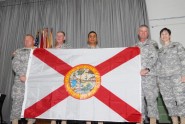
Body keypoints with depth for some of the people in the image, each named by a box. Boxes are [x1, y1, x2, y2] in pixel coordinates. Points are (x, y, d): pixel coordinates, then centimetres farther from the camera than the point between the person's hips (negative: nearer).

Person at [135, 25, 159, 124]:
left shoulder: (152, 44, 8)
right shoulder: (135, 46, 19)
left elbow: (154, 58, -4)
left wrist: (147, 69, -17)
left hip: (149, 75, -3)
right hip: (137, 75, 4)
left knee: (151, 98, -4)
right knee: (139, 98, 4)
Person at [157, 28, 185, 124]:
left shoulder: (177, 45, 10)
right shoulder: (160, 51, 19)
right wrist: (158, 79, 9)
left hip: (176, 75, -3)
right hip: (163, 78, 3)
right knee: (169, 101, 2)